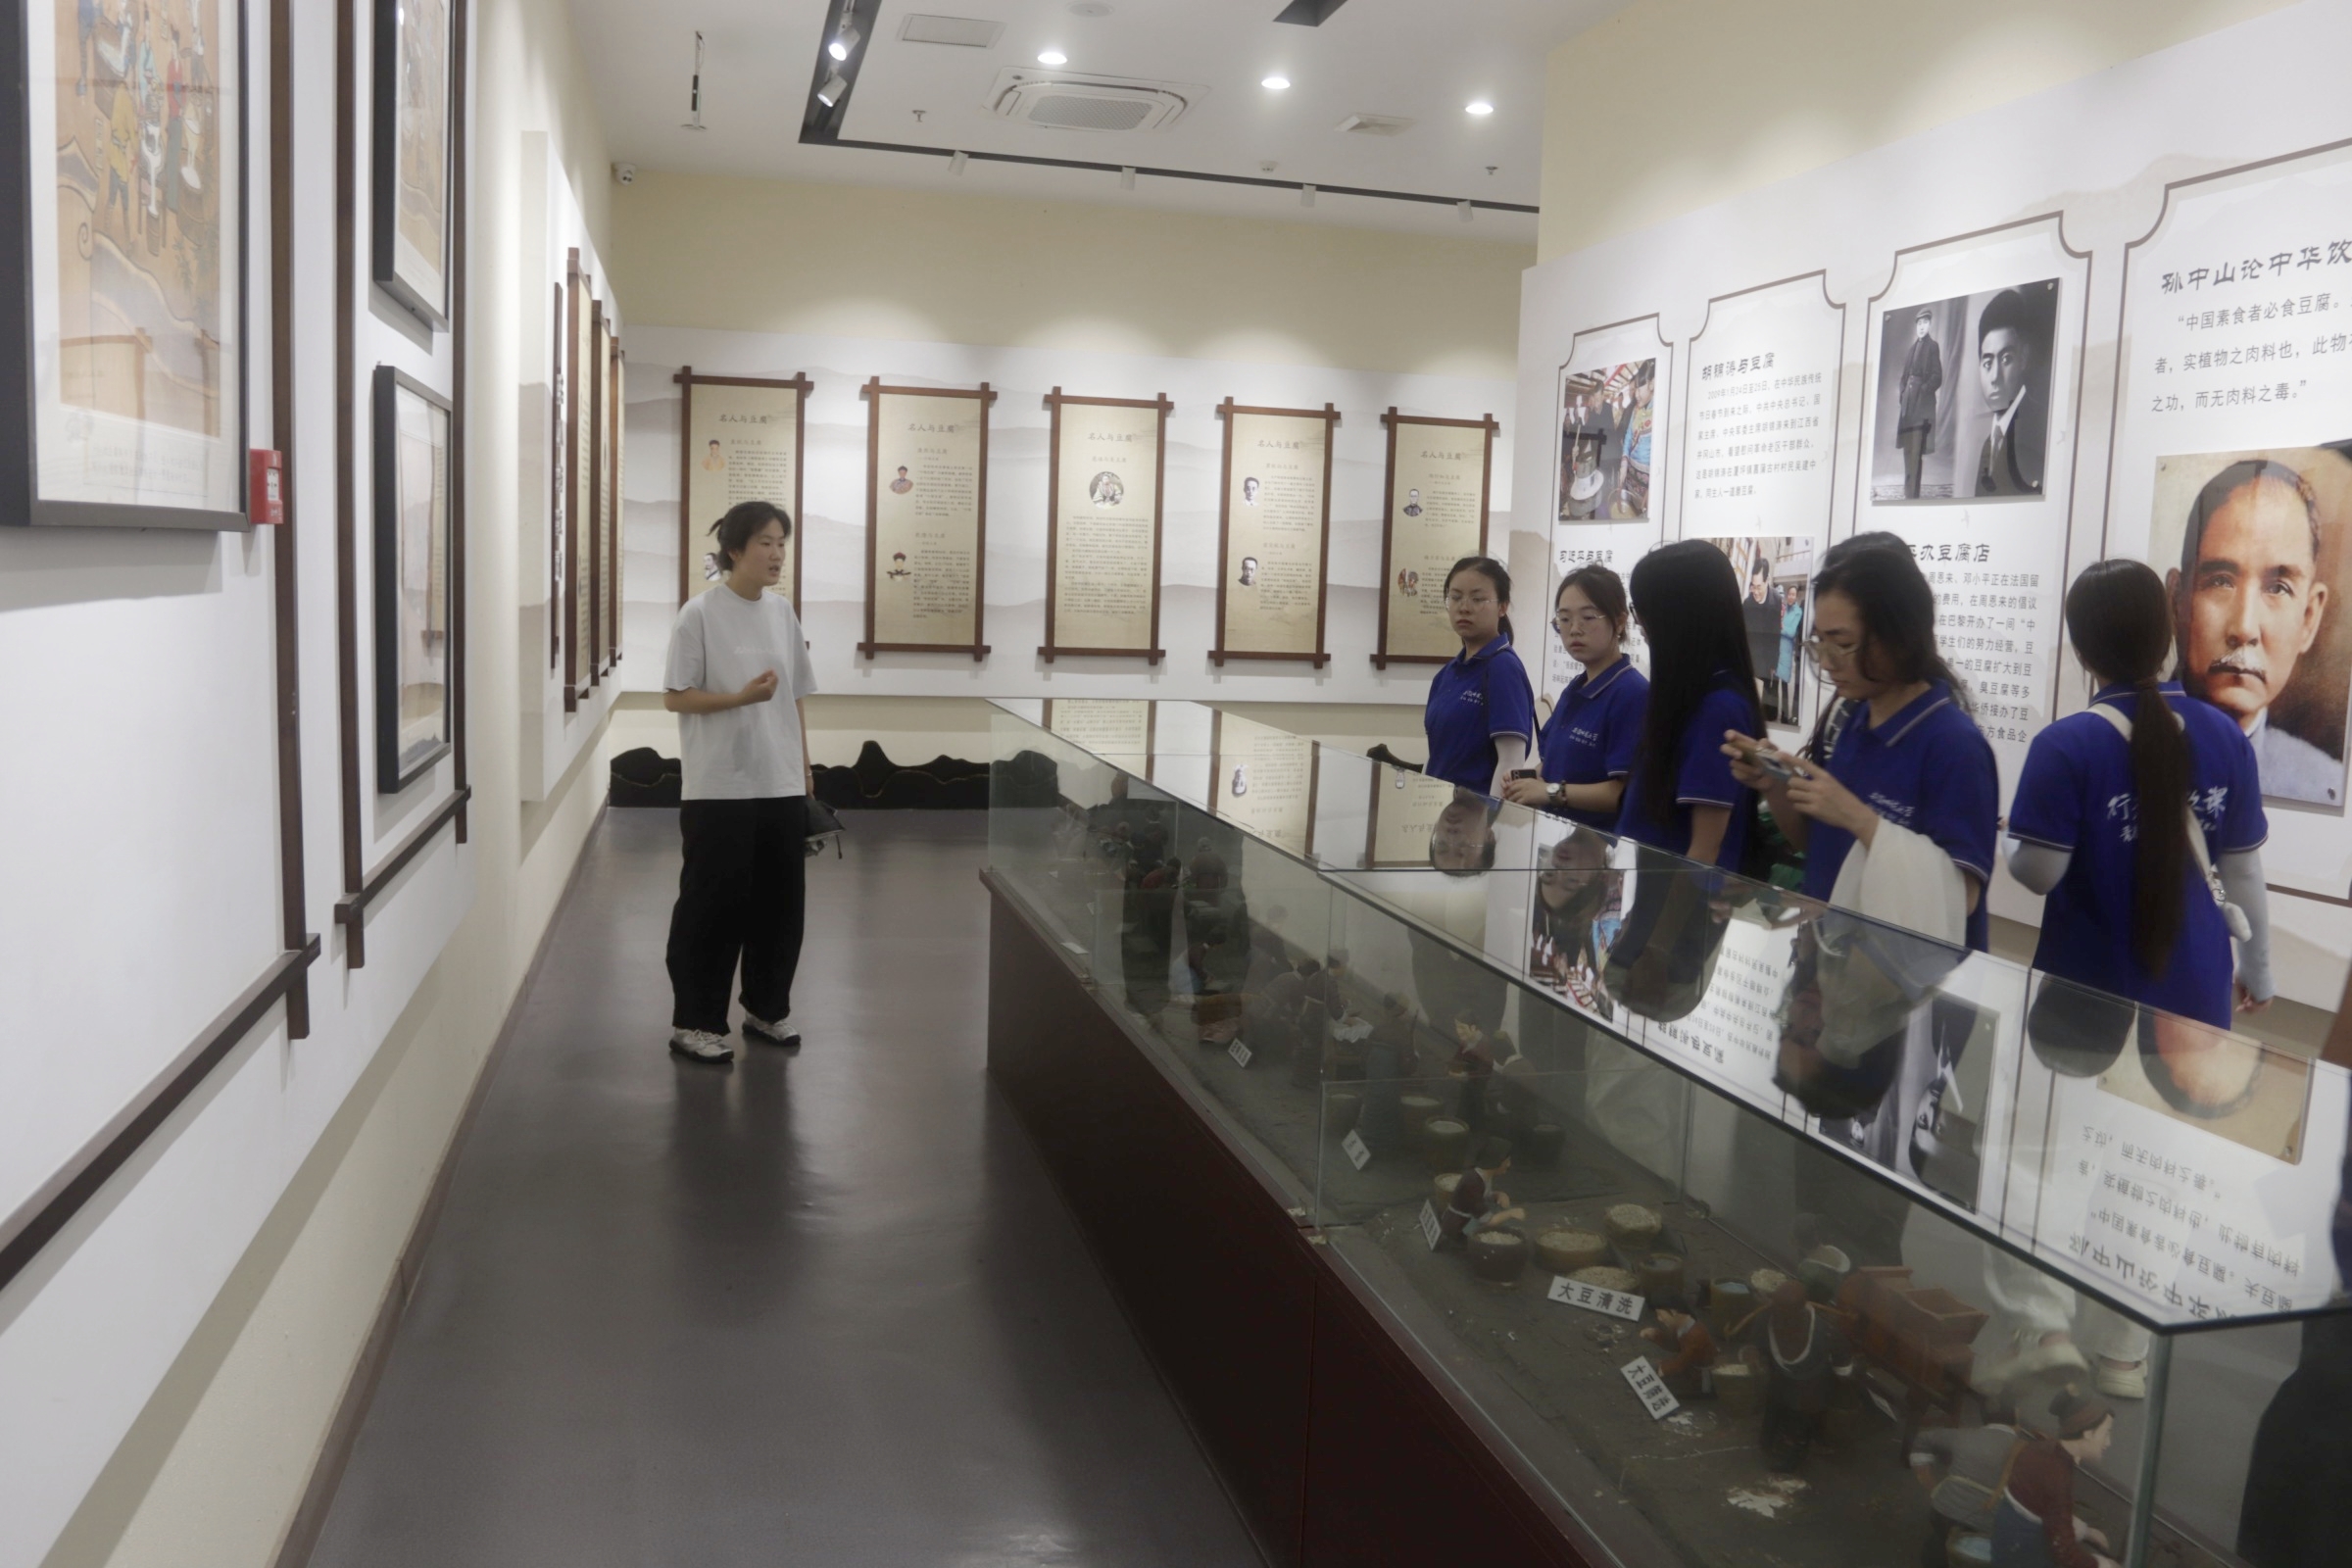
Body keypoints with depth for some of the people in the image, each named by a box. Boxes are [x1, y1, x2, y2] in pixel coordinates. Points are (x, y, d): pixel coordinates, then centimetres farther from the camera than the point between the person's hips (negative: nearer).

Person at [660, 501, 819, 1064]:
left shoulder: (782, 610, 9)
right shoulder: (701, 613, -8)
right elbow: (675, 697, -9)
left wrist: (805, 770, 13)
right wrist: (740, 697, -22)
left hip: (781, 785, 6)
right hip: (720, 788, -6)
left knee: (780, 901, 11)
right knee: (714, 905, 1)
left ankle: (766, 1009, 26)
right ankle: (694, 1022, 12)